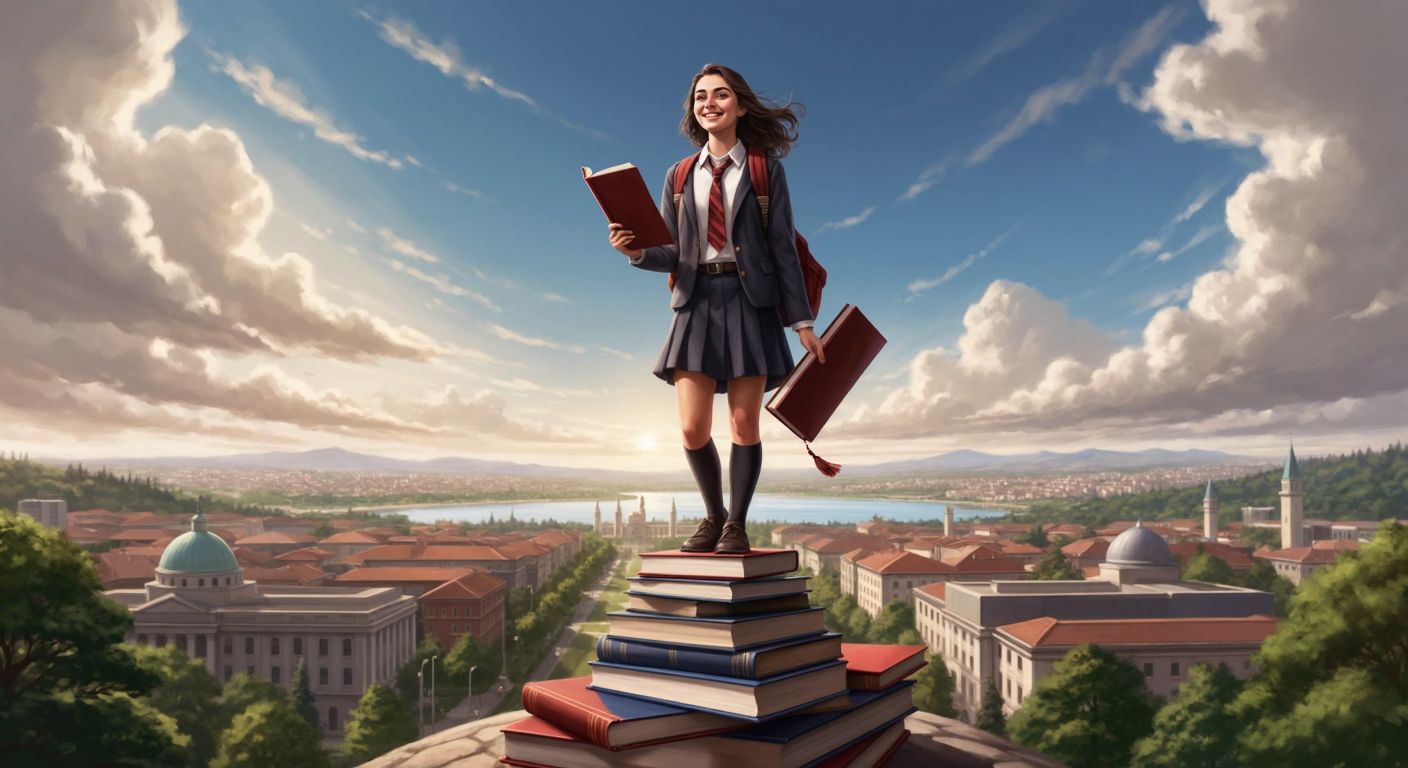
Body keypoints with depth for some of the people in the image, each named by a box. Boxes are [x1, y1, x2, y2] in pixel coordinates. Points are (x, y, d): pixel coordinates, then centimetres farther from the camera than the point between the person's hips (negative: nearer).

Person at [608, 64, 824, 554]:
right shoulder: (679, 177, 12)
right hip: (696, 303, 2)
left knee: (744, 425, -1)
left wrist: (801, 321, -3)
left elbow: (783, 248, 1)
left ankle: (737, 525, 16)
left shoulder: (765, 169, 5)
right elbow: (673, 255, 11)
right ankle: (713, 515, 21)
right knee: (692, 430, -3)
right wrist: (636, 252, -11)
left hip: (750, 302, -2)